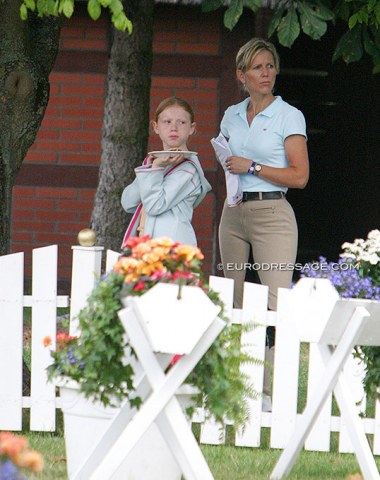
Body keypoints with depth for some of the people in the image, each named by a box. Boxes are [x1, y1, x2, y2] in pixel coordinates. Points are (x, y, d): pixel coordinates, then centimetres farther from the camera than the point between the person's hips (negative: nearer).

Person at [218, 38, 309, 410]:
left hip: (272, 213, -6)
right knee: (234, 302, 5)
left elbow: (299, 177, -8)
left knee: (275, 301, -16)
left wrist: (252, 167, -12)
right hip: (234, 212, 6)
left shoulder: (289, 117, -2)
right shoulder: (232, 115, 14)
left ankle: (273, 389, -19)